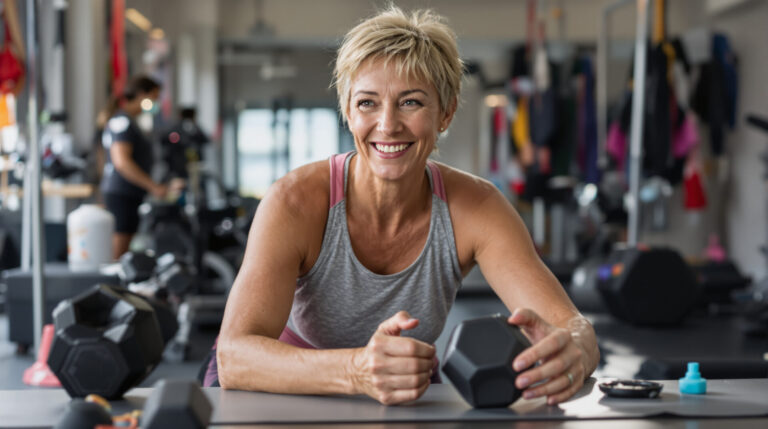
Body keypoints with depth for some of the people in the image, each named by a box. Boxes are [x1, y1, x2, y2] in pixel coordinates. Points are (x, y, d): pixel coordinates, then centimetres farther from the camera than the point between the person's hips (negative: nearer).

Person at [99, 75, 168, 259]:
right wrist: (154, 187, -20)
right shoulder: (123, 120, -11)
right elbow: (122, 162, -20)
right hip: (123, 194, -10)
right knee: (118, 257, -11)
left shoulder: (126, 120, 21)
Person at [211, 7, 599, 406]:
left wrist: (569, 350, -49)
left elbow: (574, 326, -23)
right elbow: (234, 358, -37)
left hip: (402, 404, 3)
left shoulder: (474, 207, -16)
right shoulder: (296, 202, -25)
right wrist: (357, 371, -55)